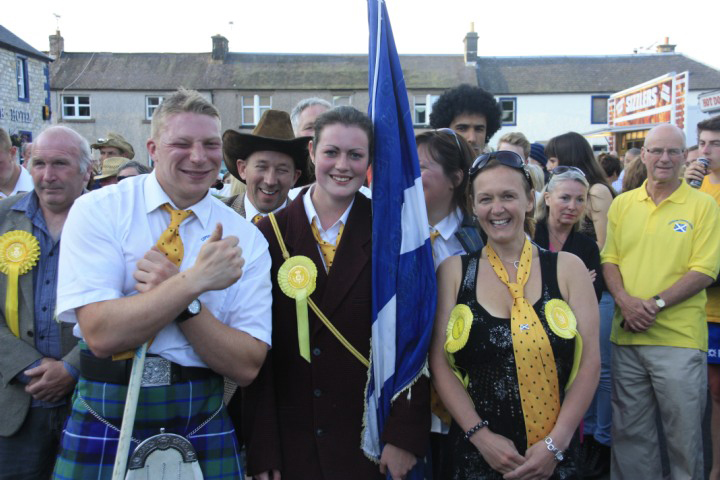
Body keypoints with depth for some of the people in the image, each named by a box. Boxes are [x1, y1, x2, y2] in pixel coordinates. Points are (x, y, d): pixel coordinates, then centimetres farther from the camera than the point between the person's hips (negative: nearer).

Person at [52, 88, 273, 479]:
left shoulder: (245, 239, -4)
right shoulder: (97, 210, -7)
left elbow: (246, 367, -9)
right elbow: (100, 333, -17)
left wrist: (180, 296, -21)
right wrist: (193, 281, -24)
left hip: (203, 426, 1)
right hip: (105, 421, -1)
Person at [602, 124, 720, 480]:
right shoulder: (622, 204, 8)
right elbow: (609, 259, 7)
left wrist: (656, 304, -16)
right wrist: (625, 300, -11)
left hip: (679, 338, -3)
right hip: (626, 334, 3)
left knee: (684, 433, 8)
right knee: (629, 430, 14)